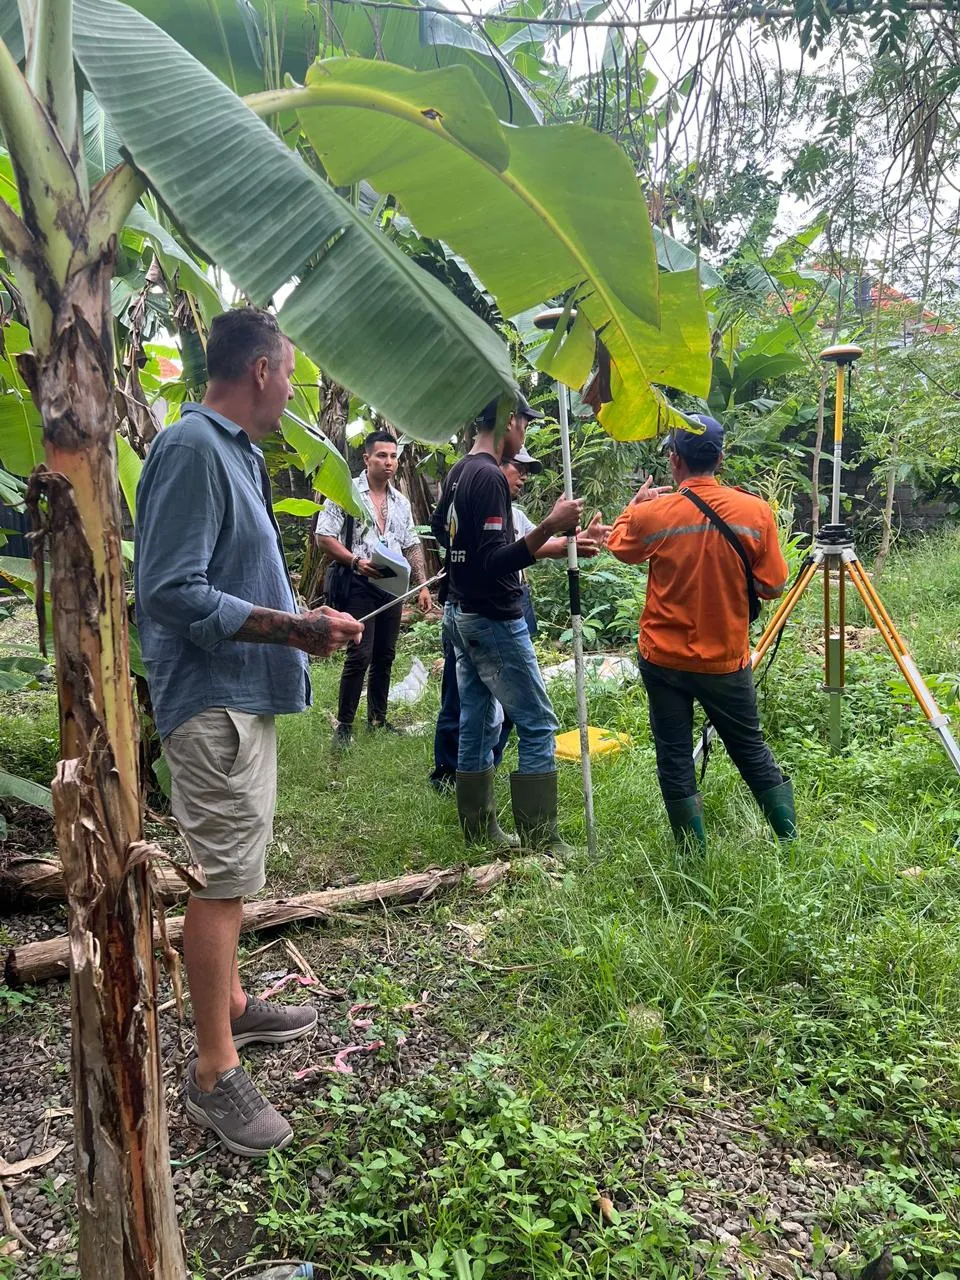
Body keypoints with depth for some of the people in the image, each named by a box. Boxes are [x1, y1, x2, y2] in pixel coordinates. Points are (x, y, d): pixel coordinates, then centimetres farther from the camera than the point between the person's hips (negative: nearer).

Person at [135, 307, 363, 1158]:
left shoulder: (235, 451, 12)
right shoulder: (193, 447, -17)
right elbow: (172, 594, -23)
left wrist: (305, 620, 13)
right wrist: (292, 629, -22)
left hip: (245, 696, 10)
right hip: (214, 700, -10)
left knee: (231, 870, 19)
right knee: (222, 879, -2)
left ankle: (230, 1006, 36)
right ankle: (214, 1072, 10)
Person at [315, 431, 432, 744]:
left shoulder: (401, 502, 15)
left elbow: (412, 546, 19)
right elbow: (324, 537, -8)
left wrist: (423, 585, 10)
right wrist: (357, 561, -20)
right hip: (360, 585, -6)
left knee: (385, 656, 10)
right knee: (360, 655, -11)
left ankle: (378, 720, 21)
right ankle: (343, 725, 0)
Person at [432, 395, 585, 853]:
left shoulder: (459, 472, 10)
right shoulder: (491, 477, -19)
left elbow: (439, 527, 27)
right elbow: (495, 563, -26)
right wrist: (550, 526, -31)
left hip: (461, 614, 10)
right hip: (494, 621, -10)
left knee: (478, 722, 13)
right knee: (538, 725, -4)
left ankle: (479, 829, 21)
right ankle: (541, 841, -1)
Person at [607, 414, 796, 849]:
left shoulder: (652, 513, -13)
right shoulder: (756, 511, -10)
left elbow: (618, 546, 9)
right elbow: (773, 587, -4)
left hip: (664, 660, -1)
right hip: (727, 661, 1)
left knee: (675, 760, 10)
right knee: (751, 750, 18)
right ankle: (792, 840, 26)